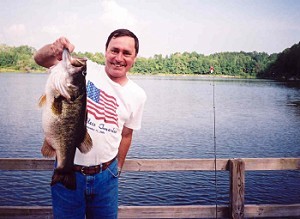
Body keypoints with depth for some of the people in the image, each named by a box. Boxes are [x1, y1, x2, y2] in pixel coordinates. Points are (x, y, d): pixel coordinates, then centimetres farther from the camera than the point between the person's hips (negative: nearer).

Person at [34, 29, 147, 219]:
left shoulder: (138, 95, 1)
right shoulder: (84, 69, -9)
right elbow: (40, 59, -13)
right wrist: (53, 49, -34)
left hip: (106, 176, 2)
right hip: (68, 171, -2)